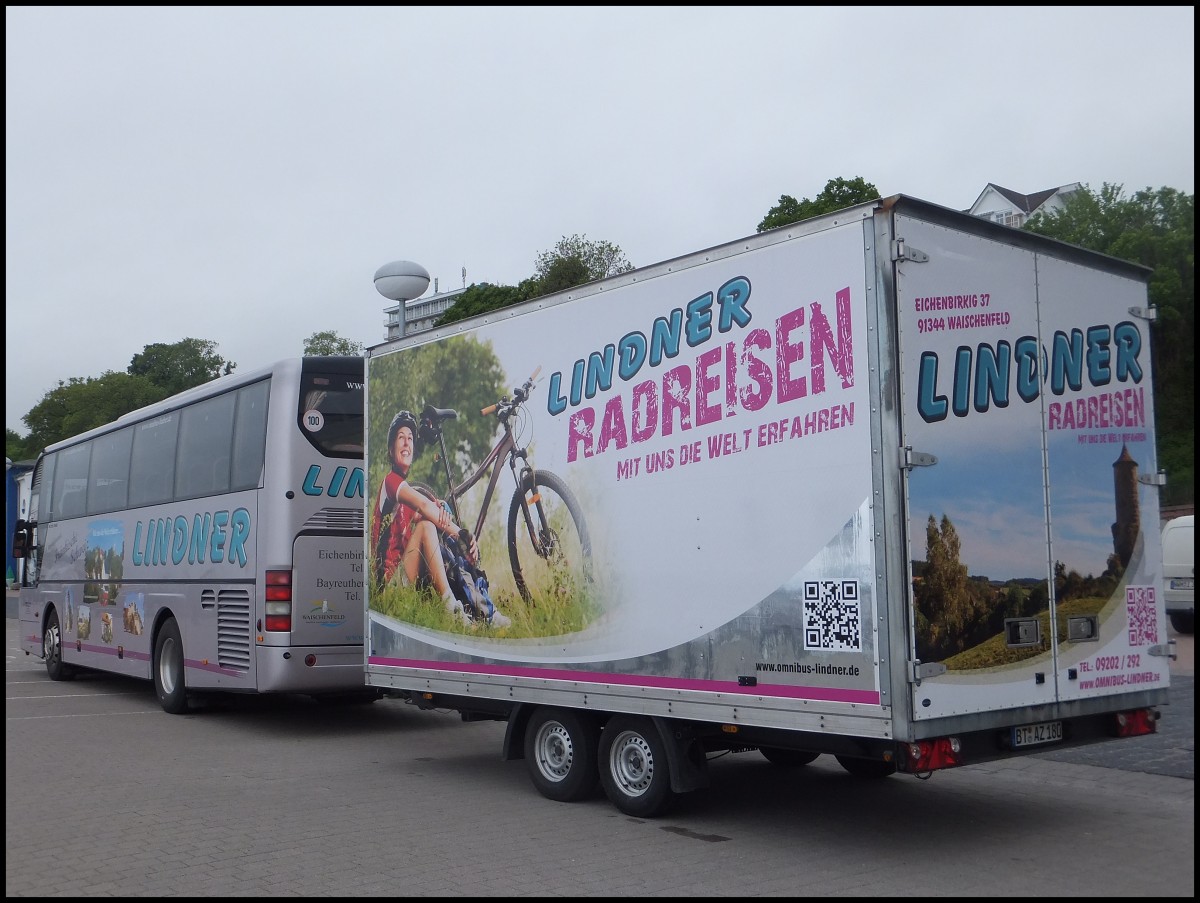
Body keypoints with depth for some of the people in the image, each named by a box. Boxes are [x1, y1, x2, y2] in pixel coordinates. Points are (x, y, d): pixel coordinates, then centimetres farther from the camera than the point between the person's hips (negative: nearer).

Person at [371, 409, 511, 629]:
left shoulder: (410, 490, 23)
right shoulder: (391, 481, -3)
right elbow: (424, 506, -22)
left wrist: (465, 538, -15)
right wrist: (461, 533, -22)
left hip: (413, 580, 8)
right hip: (391, 580, -8)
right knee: (426, 525, -25)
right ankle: (451, 606, -36)